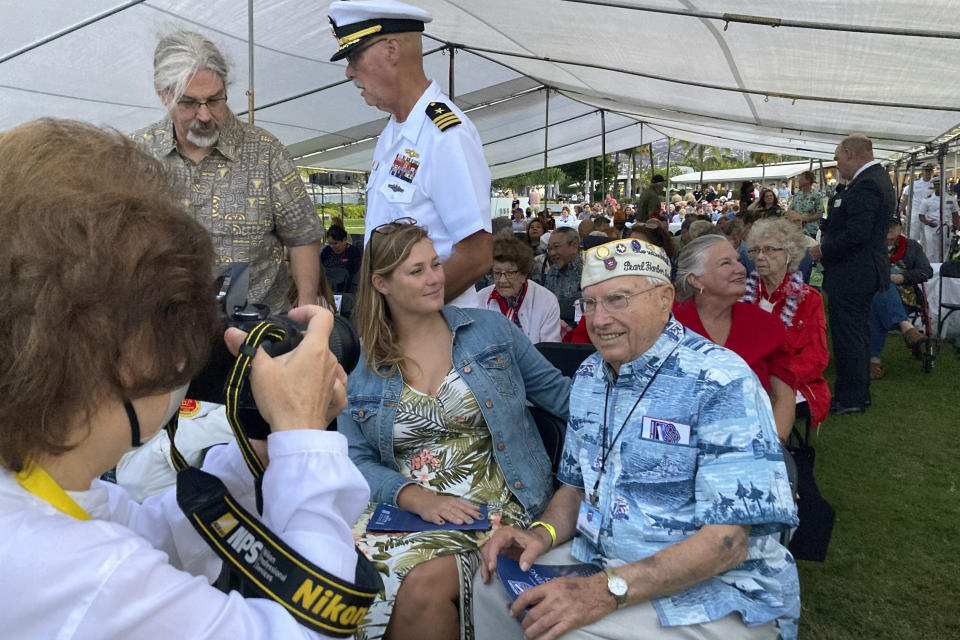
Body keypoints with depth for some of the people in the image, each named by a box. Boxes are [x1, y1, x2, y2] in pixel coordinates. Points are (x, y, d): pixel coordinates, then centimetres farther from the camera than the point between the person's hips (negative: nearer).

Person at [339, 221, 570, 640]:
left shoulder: (491, 330, 4)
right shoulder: (361, 367, 4)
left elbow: (559, 394, 9)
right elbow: (357, 460, 2)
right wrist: (417, 498, -15)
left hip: (495, 503, -1)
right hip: (404, 507, 2)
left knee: (428, 581, -27)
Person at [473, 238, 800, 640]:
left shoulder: (722, 383, -19)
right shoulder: (588, 376, 5)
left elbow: (727, 539, -24)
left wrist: (607, 591, -31)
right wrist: (543, 533, -7)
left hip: (715, 590, -6)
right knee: (495, 579, -4)